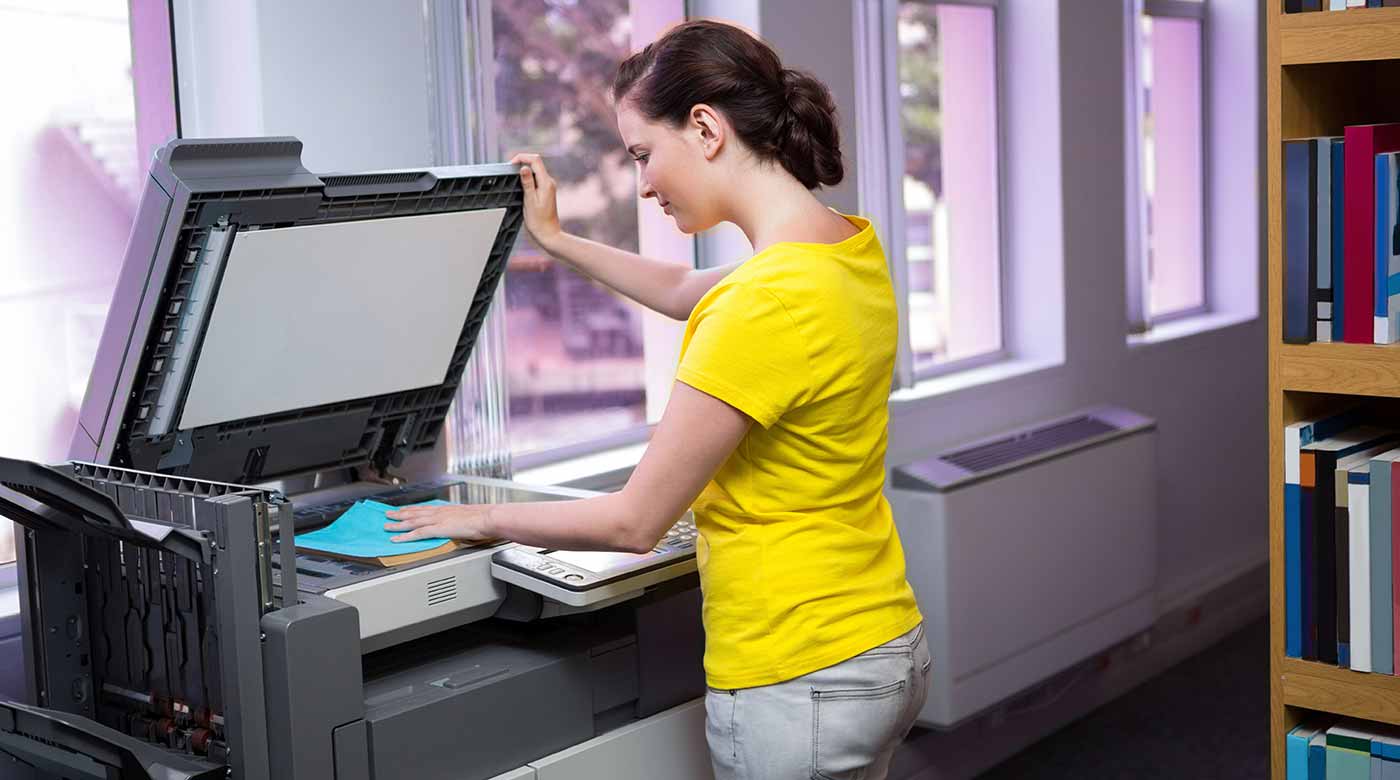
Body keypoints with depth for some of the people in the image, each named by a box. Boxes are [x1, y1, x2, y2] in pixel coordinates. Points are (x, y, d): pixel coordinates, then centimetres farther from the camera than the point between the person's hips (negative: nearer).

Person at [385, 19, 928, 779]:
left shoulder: (766, 302, -26)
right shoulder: (852, 245, 1)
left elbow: (634, 522, -18)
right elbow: (685, 292, 23)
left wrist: (485, 519, -2)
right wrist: (556, 240, 30)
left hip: (796, 683, -8)